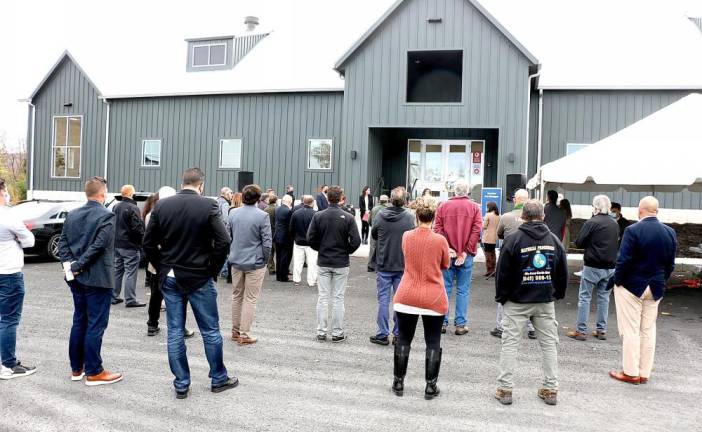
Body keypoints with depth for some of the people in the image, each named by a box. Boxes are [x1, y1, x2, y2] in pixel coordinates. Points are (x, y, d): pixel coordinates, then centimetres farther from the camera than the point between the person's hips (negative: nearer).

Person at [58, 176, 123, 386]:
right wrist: (77, 266, -13)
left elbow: (63, 242, 4)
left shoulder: (72, 215, 8)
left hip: (77, 279, 7)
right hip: (98, 279, -7)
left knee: (79, 322, 16)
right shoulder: (107, 216, -14)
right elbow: (98, 245, -21)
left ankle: (76, 368, 24)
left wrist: (69, 264, -3)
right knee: (96, 325, 0)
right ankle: (93, 372, 6)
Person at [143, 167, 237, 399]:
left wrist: (162, 267, 9)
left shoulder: (161, 206, 0)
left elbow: (148, 243, 0)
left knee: (174, 332, 10)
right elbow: (223, 242, -17)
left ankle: (181, 384, 17)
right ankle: (219, 379, 22)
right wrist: (212, 270, -5)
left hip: (170, 278, 3)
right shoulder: (208, 206, -10)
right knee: (210, 330, 10)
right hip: (199, 278, -3)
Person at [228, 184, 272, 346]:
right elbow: (267, 241, -13)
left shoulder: (233, 213, 1)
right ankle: (244, 335, 6)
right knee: (250, 299, 3)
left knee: (237, 296, 18)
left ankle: (235, 331, 27)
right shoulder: (262, 216, -15)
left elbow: (227, 236, 9)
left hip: (236, 261, 5)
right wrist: (265, 260, 1)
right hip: (255, 263, -5)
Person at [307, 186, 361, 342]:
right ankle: (337, 333, 13)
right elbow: (356, 241, -12)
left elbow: (310, 238, -6)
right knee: (338, 298, 7)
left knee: (323, 297, 9)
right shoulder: (348, 218, -10)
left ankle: (321, 332, 13)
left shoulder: (318, 216, -5)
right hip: (341, 263, -1)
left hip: (323, 263, 1)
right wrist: (346, 251, 6)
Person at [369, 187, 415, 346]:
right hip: (403, 265, 0)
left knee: (383, 299, 7)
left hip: (383, 264, 0)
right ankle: (398, 334, 12)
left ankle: (382, 334, 10)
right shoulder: (410, 217, -11)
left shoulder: (380, 216, -8)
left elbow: (373, 235, 7)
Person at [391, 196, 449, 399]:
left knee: (403, 340, 14)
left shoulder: (406, 237, -5)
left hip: (407, 296, 2)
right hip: (433, 299, -2)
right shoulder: (440, 240, -12)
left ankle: (398, 383, 22)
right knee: (433, 343, 11)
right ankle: (430, 386, 15)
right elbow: (445, 265, 3)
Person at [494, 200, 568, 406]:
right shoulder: (554, 239, 2)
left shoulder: (513, 240, -11)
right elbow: (563, 272, 7)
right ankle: (551, 389, 17)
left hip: (517, 301, -3)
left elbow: (503, 273, -9)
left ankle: (505, 389, 5)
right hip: (546, 301, 3)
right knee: (549, 343, 12)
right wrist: (558, 294, 19)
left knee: (510, 343, 3)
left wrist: (501, 297, 3)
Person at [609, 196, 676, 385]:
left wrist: (617, 280, -5)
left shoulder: (633, 230, -17)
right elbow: (670, 264, 6)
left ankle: (631, 373, 8)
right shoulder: (670, 233, 1)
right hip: (655, 289, 5)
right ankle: (644, 373, 19)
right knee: (648, 330, 12)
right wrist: (661, 282, 16)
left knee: (631, 330, 2)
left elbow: (624, 261, -18)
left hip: (632, 286, -5)